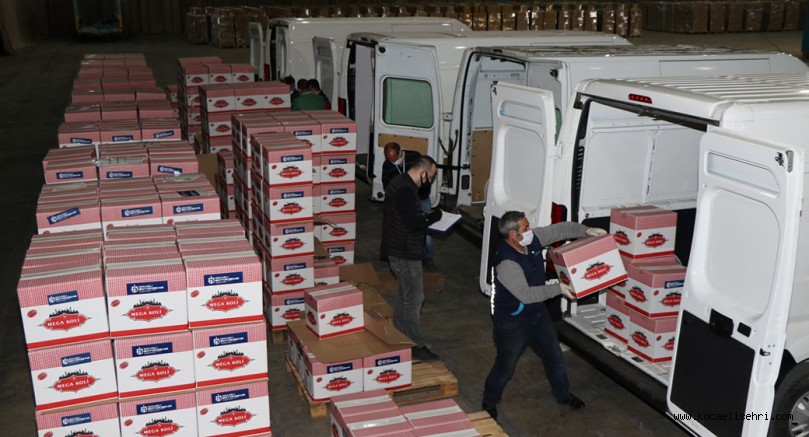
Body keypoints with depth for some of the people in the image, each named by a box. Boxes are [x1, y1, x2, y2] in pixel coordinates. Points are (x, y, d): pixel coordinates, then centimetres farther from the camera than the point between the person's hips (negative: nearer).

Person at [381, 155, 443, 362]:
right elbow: (414, 224, -28)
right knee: (414, 299, -2)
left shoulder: (399, 182, 9)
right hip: (405, 254, -11)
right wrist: (433, 217, -13)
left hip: (399, 250, 11)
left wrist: (425, 218, 9)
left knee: (403, 295, 20)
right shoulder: (405, 190, -24)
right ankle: (416, 345, 7)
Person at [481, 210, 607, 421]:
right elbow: (526, 294, -33)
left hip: (538, 314, 8)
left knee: (554, 357, 21)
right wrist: (559, 289, -27)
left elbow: (560, 229, 0)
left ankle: (563, 394, 44)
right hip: (512, 322, -8)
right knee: (505, 367, 9)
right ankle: (489, 403, 33)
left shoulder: (532, 239, -11)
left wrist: (586, 230, -14)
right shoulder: (506, 263, -34)